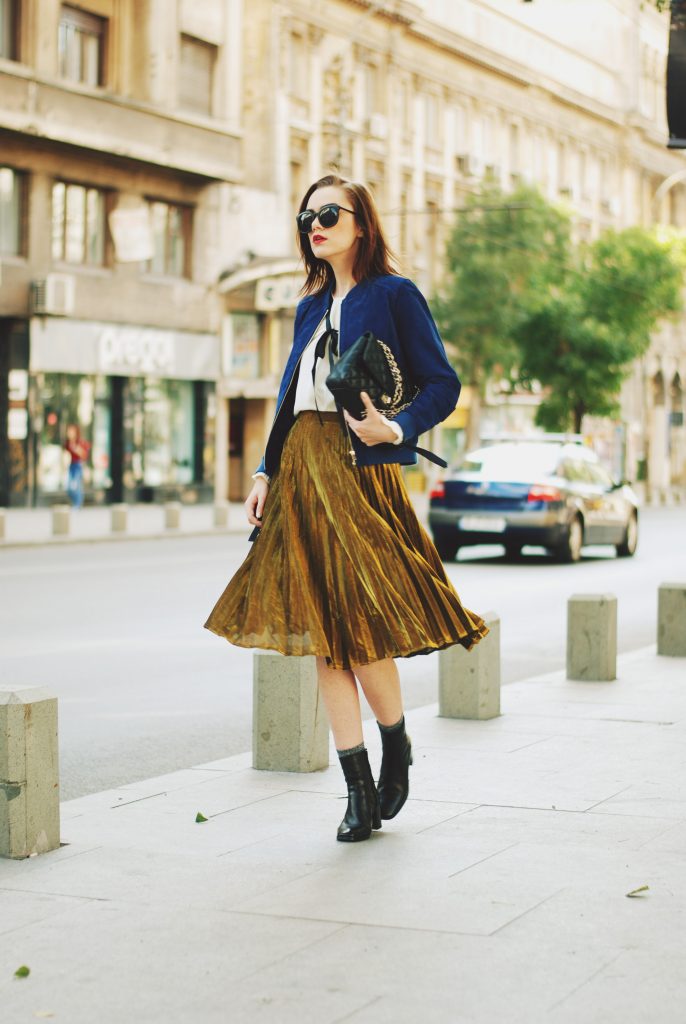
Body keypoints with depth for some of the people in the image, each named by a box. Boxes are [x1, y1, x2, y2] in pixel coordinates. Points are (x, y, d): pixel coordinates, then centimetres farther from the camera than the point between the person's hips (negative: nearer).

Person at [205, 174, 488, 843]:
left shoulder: (393, 295, 0)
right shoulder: (312, 305, 20)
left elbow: (442, 384, -3)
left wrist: (395, 430, -19)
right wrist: (266, 473, 13)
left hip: (360, 468, -7)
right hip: (301, 472, 7)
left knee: (363, 630, -9)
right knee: (323, 635, 3)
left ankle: (397, 755, 17)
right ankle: (359, 790, 8)